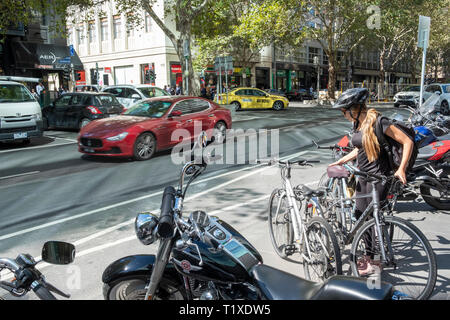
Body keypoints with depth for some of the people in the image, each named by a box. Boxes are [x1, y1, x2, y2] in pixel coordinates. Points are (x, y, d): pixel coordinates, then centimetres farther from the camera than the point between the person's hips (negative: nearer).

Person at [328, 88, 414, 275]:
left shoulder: (378, 122, -18)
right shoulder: (357, 123, 7)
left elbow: (408, 142, -16)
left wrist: (401, 169, -22)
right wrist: (341, 161, 16)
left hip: (378, 177, -8)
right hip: (363, 175, 8)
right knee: (360, 216, 11)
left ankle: (376, 262, 13)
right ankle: (369, 254, 27)